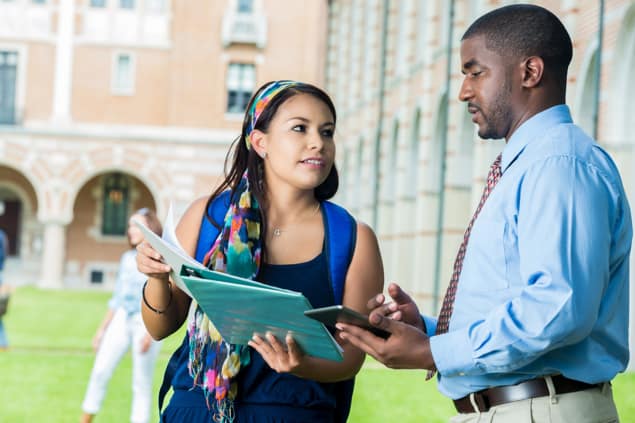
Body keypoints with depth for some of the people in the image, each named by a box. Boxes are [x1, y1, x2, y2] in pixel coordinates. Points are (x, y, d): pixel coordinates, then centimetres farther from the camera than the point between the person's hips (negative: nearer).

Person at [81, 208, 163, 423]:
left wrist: (150, 333, -19)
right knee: (100, 371, -4)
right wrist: (102, 329, 18)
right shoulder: (127, 258, 14)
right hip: (121, 319, 5)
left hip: (147, 323, -5)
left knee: (142, 384, -1)